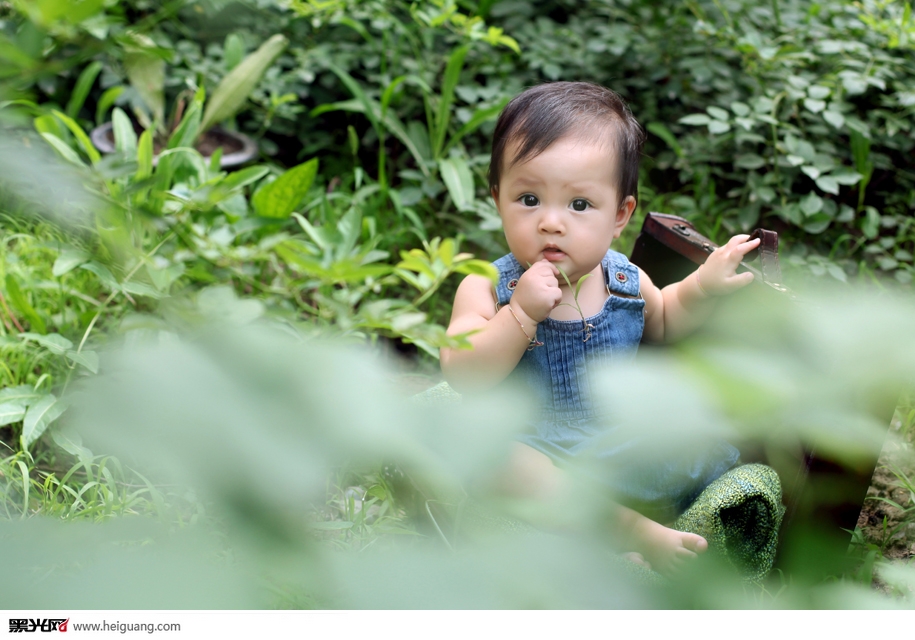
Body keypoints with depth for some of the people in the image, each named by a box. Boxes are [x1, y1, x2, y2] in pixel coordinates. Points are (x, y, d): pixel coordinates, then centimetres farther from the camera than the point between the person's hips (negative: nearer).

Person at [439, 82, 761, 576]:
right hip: (540, 454, -3)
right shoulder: (487, 289, -10)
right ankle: (630, 531, -34)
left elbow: (661, 323, 23)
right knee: (486, 447, -36)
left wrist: (702, 288, 3)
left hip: (627, 446, 4)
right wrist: (522, 312, -32)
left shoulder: (625, 283, 1)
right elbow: (463, 378, -21)